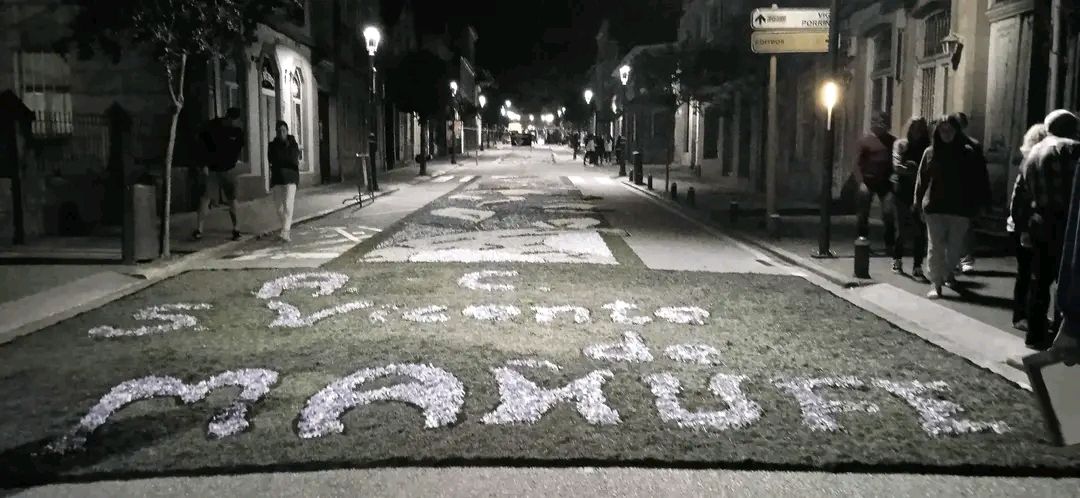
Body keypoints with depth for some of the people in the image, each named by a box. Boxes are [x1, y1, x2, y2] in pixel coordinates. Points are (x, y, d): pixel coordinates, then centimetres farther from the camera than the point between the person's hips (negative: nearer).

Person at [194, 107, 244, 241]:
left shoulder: (238, 132, -3)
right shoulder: (212, 127, -8)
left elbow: (239, 149, 10)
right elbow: (201, 146, -2)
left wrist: (233, 163, 0)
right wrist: (204, 165, -7)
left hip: (228, 170, 2)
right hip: (210, 169, -2)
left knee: (232, 199, 3)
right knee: (204, 198, -6)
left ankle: (235, 229, 13)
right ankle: (198, 230, -4)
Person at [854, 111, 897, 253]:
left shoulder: (892, 141, 10)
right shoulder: (864, 141, 0)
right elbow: (857, 163, -3)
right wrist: (861, 182, -13)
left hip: (885, 182, 2)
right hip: (868, 181, -2)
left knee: (888, 213, -5)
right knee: (863, 214, 4)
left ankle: (889, 244, 4)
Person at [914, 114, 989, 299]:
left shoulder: (968, 153, 1)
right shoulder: (930, 152, 3)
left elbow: (975, 181, 1)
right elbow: (922, 179, 4)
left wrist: (975, 206, -3)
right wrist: (919, 204, 0)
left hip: (960, 208, 0)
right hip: (935, 207, 0)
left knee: (955, 247, 8)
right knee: (936, 247, -1)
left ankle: (947, 273, 34)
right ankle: (935, 282, 4)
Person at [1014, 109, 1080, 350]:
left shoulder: (1031, 155, 16)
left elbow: (1021, 197, 16)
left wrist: (1022, 227, 19)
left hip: (1038, 226, 7)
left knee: (1039, 281, 11)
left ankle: (1036, 334, 15)